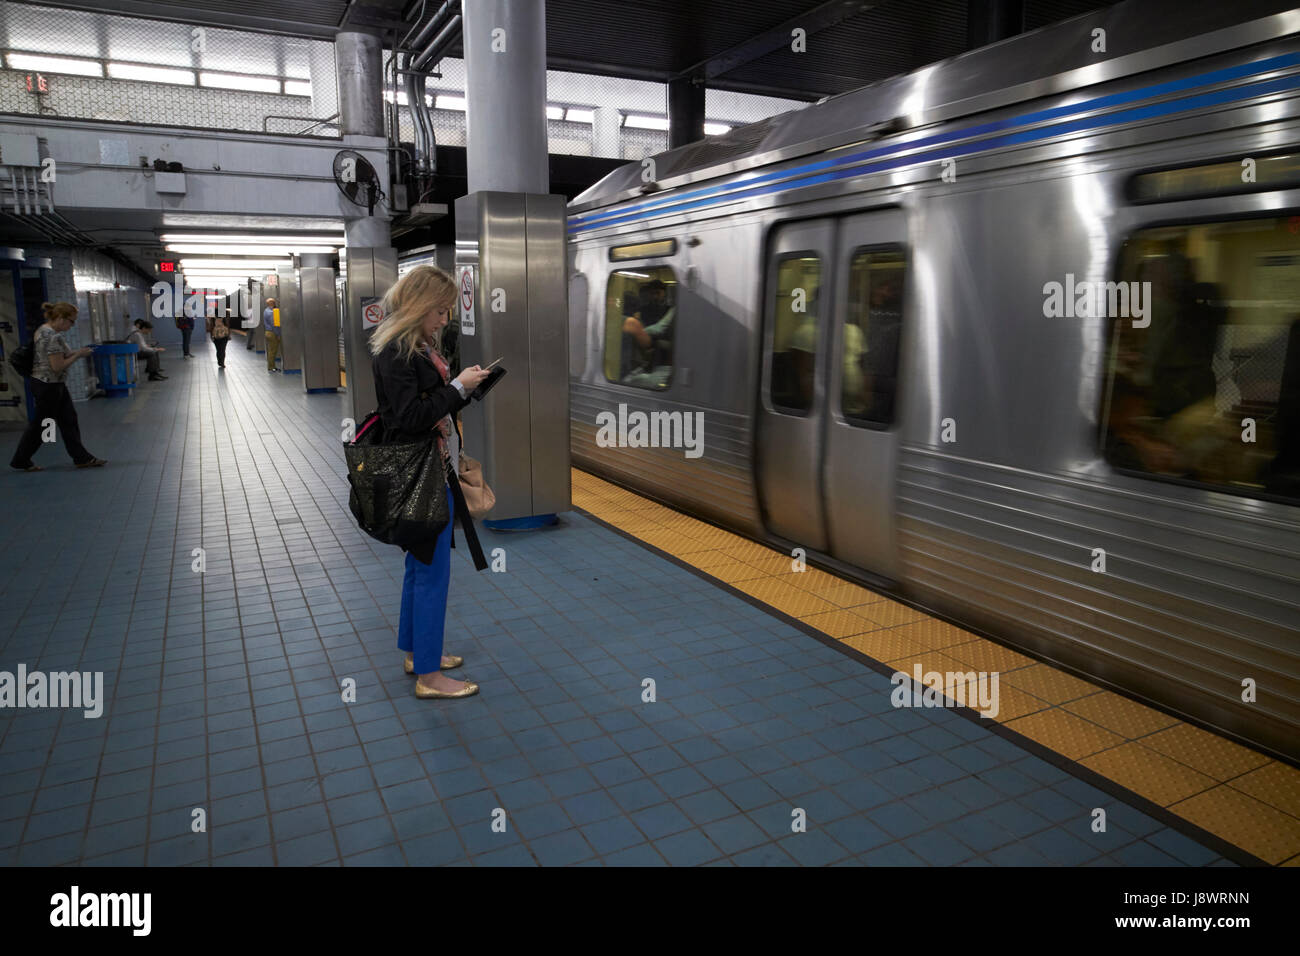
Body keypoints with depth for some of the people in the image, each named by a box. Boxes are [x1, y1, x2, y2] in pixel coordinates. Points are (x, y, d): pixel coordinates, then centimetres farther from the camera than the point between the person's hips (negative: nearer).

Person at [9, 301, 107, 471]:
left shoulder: (43, 330, 9)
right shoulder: (53, 337, -23)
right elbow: (57, 366, -23)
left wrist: (75, 352, 7)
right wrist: (78, 355, -13)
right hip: (48, 386, -10)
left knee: (68, 420, 12)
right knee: (40, 424, 4)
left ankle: (82, 458, 16)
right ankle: (20, 461, 18)